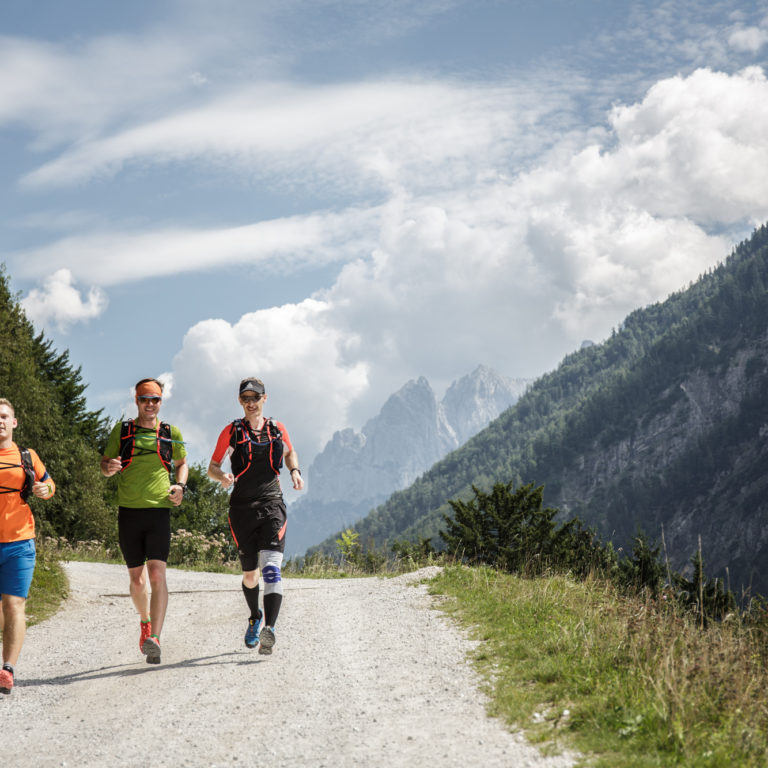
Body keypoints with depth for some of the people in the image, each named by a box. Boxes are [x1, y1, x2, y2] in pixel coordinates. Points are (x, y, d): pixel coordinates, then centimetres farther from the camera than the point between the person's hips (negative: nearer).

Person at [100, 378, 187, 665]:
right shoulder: (121, 430, 5)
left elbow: (182, 464, 20)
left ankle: (154, 638, -21)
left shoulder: (171, 433, 6)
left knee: (157, 574, -15)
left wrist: (180, 486, -1)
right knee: (136, 578, 11)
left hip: (159, 511, -1)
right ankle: (145, 622, 38)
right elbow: (105, 465, 10)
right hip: (129, 512, 1)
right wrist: (110, 467, -15)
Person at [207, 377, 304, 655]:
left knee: (271, 567, -19)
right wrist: (222, 476, -16)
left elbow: (289, 453, 26)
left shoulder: (278, 429, 7)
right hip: (242, 508, 0)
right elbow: (212, 468, 6)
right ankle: (255, 617, 39)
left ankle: (269, 629, -30)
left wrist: (295, 471, 6)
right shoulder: (231, 432, 3)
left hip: (272, 505, 0)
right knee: (250, 574, 10)